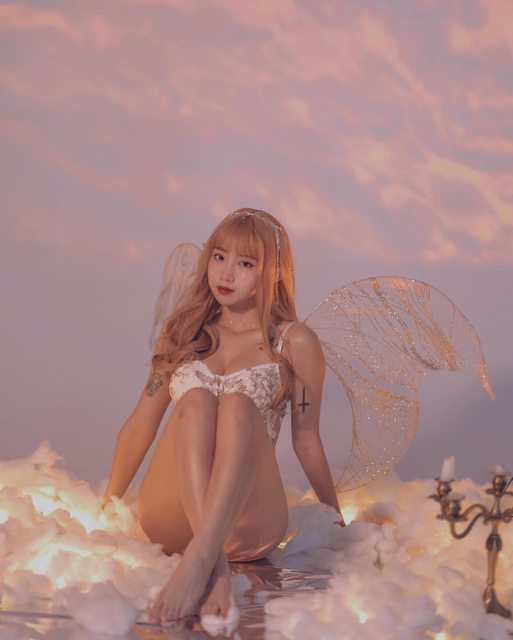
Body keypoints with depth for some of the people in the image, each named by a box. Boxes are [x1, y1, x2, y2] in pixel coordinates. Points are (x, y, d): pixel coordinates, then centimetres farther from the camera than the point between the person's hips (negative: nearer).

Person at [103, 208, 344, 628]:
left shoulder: (295, 343, 9)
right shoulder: (183, 333, 17)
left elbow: (306, 440, 14)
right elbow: (141, 426, 21)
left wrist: (336, 519, 17)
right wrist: (107, 507, 24)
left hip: (249, 526, -2)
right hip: (168, 521, 2)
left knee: (238, 405, -30)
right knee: (196, 400, -27)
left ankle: (199, 562, -54)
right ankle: (215, 567, -50)